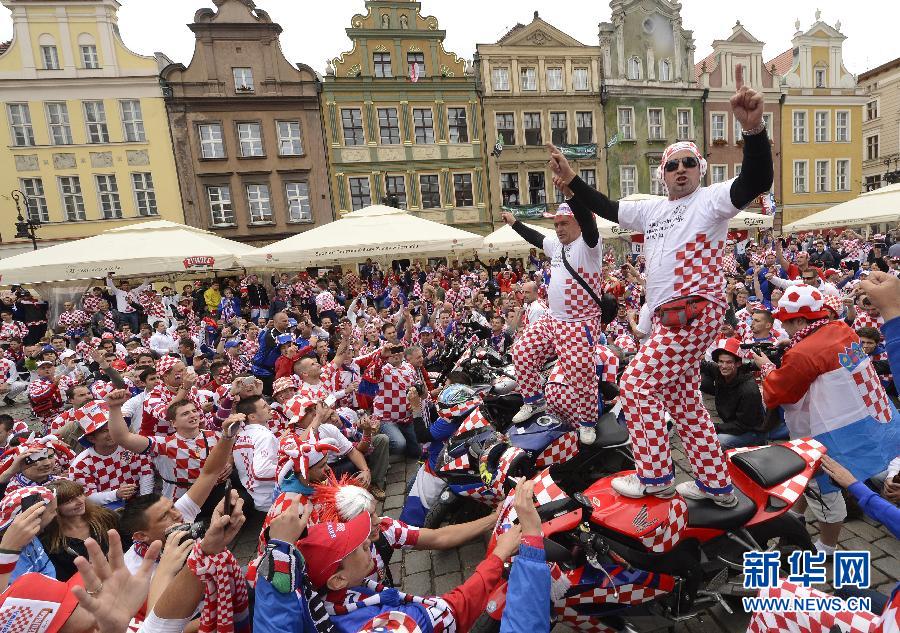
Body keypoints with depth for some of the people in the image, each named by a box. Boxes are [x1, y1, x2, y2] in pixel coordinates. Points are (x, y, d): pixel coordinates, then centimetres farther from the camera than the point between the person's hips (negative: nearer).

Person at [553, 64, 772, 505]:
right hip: (669, 316, 8)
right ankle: (715, 484, 24)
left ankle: (654, 476, 1)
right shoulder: (651, 209, 18)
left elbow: (757, 182, -21)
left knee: (637, 383, -11)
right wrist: (573, 182, 7)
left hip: (695, 311, -8)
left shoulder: (712, 199, -3)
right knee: (682, 399, 12)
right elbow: (607, 208, 20)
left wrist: (754, 128, -37)